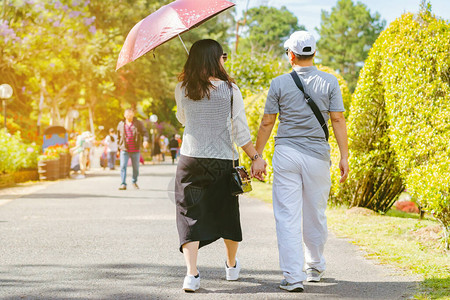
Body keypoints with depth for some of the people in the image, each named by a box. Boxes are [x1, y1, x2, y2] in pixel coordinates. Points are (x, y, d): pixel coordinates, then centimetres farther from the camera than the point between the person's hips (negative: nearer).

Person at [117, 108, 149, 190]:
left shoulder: (138, 123, 3)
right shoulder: (121, 124, 10)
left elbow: (144, 132, -1)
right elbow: (118, 136, 20)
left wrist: (146, 140, -20)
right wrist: (119, 146, 18)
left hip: (135, 150, 0)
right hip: (124, 150, 0)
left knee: (136, 167, 7)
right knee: (123, 166, -13)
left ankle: (134, 182, 30)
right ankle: (123, 184, -12)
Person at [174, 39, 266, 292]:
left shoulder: (182, 90, 1)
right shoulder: (230, 89, -5)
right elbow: (241, 130, -6)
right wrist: (256, 157, 3)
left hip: (191, 162, 0)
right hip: (223, 162, 0)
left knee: (190, 217, 0)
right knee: (227, 214, 18)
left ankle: (192, 273, -17)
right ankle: (232, 266, 38)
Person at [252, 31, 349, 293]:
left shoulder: (279, 83, 0)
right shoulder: (330, 82, 2)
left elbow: (267, 123, 2)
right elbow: (338, 120, -3)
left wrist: (257, 157, 9)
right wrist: (344, 156, 0)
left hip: (286, 153, -1)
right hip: (317, 154, 2)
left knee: (287, 217, -1)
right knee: (315, 216, 14)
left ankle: (294, 277, -6)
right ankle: (315, 268, 31)